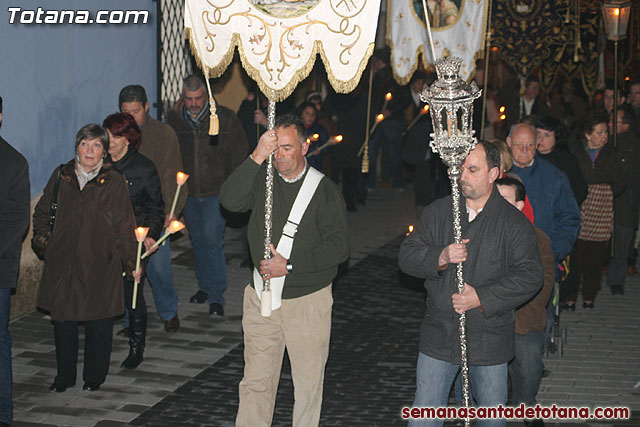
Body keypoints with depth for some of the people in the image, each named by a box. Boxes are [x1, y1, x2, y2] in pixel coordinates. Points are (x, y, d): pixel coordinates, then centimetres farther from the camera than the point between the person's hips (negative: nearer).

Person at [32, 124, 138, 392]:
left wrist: (131, 262, -4)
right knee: (62, 320, 7)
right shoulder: (61, 176, 6)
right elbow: (42, 212, 19)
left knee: (99, 324, 3)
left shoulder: (114, 182, -1)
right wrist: (43, 240, 6)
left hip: (100, 265, -2)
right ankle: (64, 376, 23)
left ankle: (94, 377, 21)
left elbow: (124, 226, -1)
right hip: (62, 263, 2)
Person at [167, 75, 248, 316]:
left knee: (212, 239, -12)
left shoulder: (225, 119, -8)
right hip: (188, 192, 4)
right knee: (197, 240, 14)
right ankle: (205, 286, 30)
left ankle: (216, 296, -7)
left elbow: (239, 154, -1)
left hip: (216, 191, -4)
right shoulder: (174, 120, 0)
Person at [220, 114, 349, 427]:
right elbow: (230, 201, -15)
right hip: (261, 298, 2)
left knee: (308, 382, 7)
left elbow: (339, 247, -10)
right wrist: (257, 157, -24)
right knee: (255, 382, 7)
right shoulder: (262, 180, 4)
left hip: (308, 301, -2)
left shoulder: (324, 189, -5)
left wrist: (289, 266, -16)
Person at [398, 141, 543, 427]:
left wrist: (481, 298, -18)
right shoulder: (437, 213, 3)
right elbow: (407, 256, 0)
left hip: (489, 339, -2)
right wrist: (440, 258, -19)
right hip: (439, 336, 2)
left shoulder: (514, 223, -6)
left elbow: (529, 276, -10)